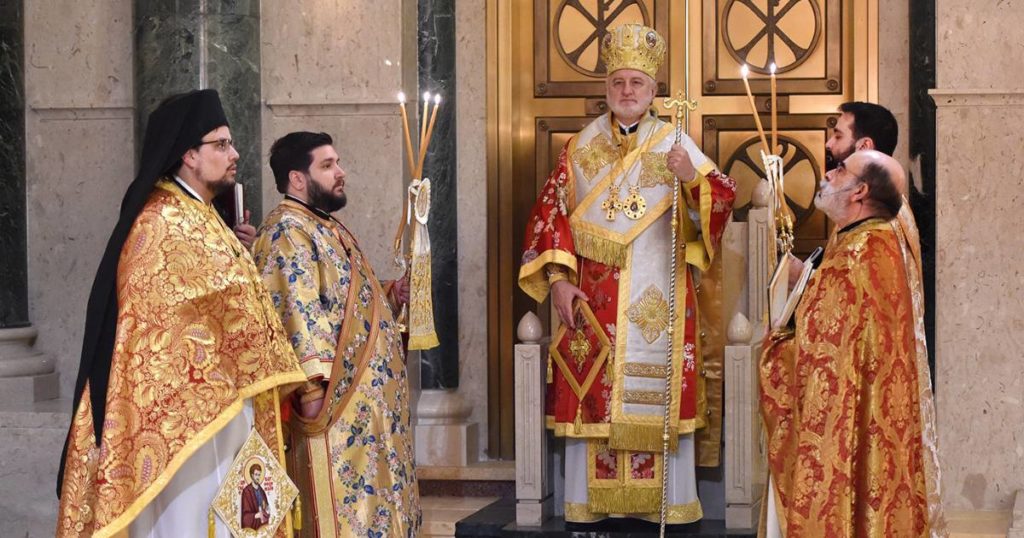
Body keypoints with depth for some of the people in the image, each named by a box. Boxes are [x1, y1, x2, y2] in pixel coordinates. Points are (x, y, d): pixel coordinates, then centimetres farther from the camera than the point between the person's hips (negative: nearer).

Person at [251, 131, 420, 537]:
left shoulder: (326, 226, 19)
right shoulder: (287, 230, -13)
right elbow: (297, 309, -24)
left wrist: (389, 294, 13)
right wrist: (312, 383, -31)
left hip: (367, 397, 11)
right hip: (335, 399, -11)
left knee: (371, 500, 14)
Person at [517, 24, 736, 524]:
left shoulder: (675, 144, 5)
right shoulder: (581, 147, 9)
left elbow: (722, 201, -2)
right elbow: (551, 212, 5)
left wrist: (692, 179, -22)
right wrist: (558, 278, -5)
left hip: (659, 297, -1)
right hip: (594, 299, 1)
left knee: (660, 392, -2)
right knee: (592, 393, 0)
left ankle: (668, 502, 6)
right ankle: (589, 500, 7)